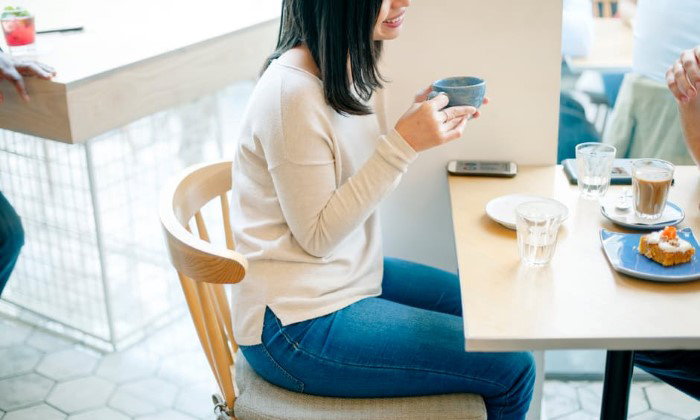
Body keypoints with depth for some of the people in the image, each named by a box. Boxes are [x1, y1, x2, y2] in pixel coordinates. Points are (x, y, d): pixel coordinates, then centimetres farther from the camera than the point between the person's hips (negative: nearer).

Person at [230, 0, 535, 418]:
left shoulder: (343, 68, 3)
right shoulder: (293, 93, -24)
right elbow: (317, 235, -20)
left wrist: (421, 123, -4)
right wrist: (404, 143, -25)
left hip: (351, 274, 9)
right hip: (297, 325, -9)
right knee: (512, 369, -8)